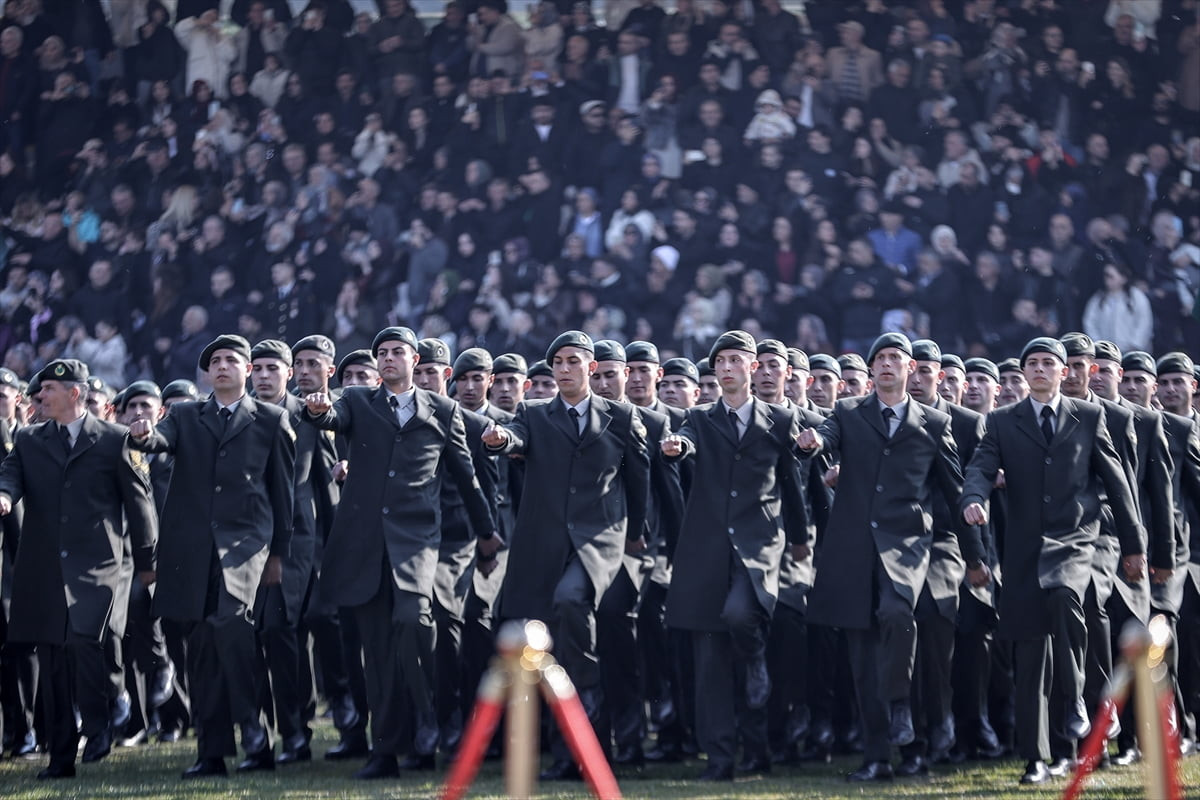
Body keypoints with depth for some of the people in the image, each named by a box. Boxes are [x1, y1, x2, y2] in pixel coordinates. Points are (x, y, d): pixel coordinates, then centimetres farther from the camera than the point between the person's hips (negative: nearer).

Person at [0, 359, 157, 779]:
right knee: (52, 663, 5)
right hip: (44, 568, 4)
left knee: (89, 639, -25)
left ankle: (100, 720, -1)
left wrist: (146, 561, 8)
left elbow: (139, 500, 7)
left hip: (99, 565, -4)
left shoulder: (115, 440, 4)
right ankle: (60, 756, 13)